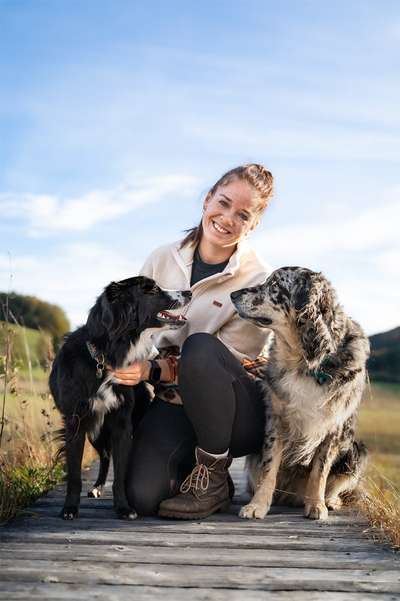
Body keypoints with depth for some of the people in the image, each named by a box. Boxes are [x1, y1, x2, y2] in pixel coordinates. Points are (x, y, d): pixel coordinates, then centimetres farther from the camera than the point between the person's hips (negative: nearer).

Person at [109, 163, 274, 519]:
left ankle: (213, 476, -16)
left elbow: (230, 359, -13)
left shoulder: (257, 281, -11)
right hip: (174, 402, 3)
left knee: (200, 348, -35)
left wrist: (155, 370, -24)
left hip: (240, 412, -2)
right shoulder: (163, 260, 1)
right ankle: (191, 461, 14)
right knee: (144, 496, -22)